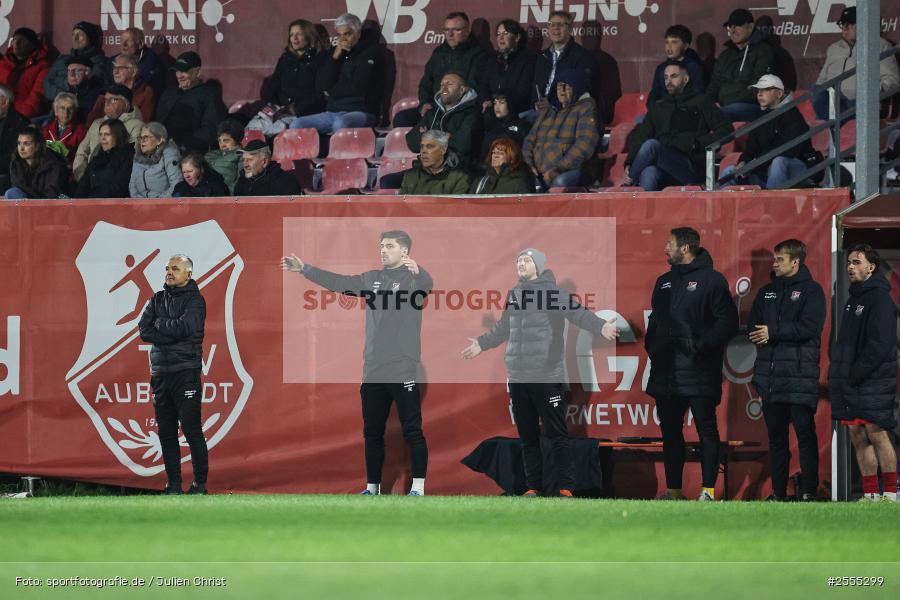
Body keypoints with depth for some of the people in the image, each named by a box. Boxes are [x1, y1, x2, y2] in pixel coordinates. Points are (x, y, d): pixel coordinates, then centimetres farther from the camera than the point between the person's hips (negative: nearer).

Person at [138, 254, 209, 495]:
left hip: (186, 373, -6)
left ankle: (200, 483, -4)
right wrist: (172, 335, -11)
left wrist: (160, 324, -3)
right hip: (160, 373, 6)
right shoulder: (157, 299, 14)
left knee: (191, 430, -7)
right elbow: (144, 329, 1)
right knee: (166, 432, 6)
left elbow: (183, 327, -19)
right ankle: (173, 483, 10)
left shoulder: (194, 300, -2)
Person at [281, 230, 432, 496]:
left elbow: (427, 285, -26)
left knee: (412, 431, -4)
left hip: (403, 371, -6)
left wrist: (417, 271, -49)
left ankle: (418, 488, -3)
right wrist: (304, 269, 3)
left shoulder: (413, 278, -4)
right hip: (373, 371, 6)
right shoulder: (372, 279, 13)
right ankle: (372, 486, 18)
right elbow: (338, 282, 12)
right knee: (372, 432, 11)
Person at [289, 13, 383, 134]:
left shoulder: (371, 52, 0)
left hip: (361, 113, -6)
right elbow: (321, 86, 8)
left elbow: (359, 86, -11)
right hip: (333, 112, 6)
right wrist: (335, 58, -2)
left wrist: (332, 92, 4)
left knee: (341, 125, -40)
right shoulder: (335, 53, 18)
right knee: (296, 125, -14)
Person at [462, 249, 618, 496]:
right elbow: (503, 328, 30)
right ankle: (534, 486, 15)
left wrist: (601, 327, -33)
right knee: (527, 435, 9)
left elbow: (579, 314, -16)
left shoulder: (552, 292, -4)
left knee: (557, 433, -5)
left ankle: (566, 488, -4)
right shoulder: (514, 295, 15)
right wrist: (482, 344, 40)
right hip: (517, 377, 6)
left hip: (548, 376, -6)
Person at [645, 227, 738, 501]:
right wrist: (651, 346, 11)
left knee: (706, 430, -4)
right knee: (670, 431, 8)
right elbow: (655, 321, 26)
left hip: (699, 372, -7)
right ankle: (673, 489, 12)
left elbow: (727, 322, -10)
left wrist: (703, 345, -17)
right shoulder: (664, 282, 18)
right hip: (666, 371, 7)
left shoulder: (711, 280, -4)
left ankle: (708, 489, -4)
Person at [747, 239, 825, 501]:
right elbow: (752, 327, 16)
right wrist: (760, 335, -6)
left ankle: (808, 490, -6)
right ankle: (778, 491, 11)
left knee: (805, 433, -7)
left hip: (800, 374, -6)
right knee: (775, 435, 7)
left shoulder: (811, 291, 1)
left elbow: (810, 327, -12)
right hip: (770, 375, 6)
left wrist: (773, 332, -12)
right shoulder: (767, 292, 19)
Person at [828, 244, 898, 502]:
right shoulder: (853, 299, 19)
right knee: (858, 437, 6)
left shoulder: (879, 299, -8)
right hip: (850, 384, 9)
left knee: (877, 434, -10)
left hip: (874, 382, -9)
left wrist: (856, 374, -16)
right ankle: (870, 494, 9)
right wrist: (838, 370, 10)